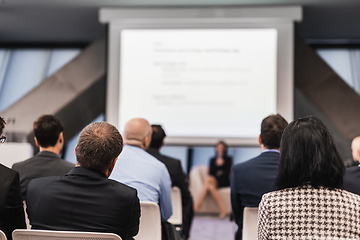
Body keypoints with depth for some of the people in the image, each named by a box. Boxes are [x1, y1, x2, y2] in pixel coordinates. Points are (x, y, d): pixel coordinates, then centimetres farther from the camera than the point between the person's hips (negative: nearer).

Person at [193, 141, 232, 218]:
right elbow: (210, 172, 9)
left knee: (208, 179, -33)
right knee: (210, 187, -36)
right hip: (213, 180, 3)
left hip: (223, 181, -3)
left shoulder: (228, 159, 13)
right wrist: (217, 165, -6)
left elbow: (227, 173, 1)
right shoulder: (212, 160, 22)